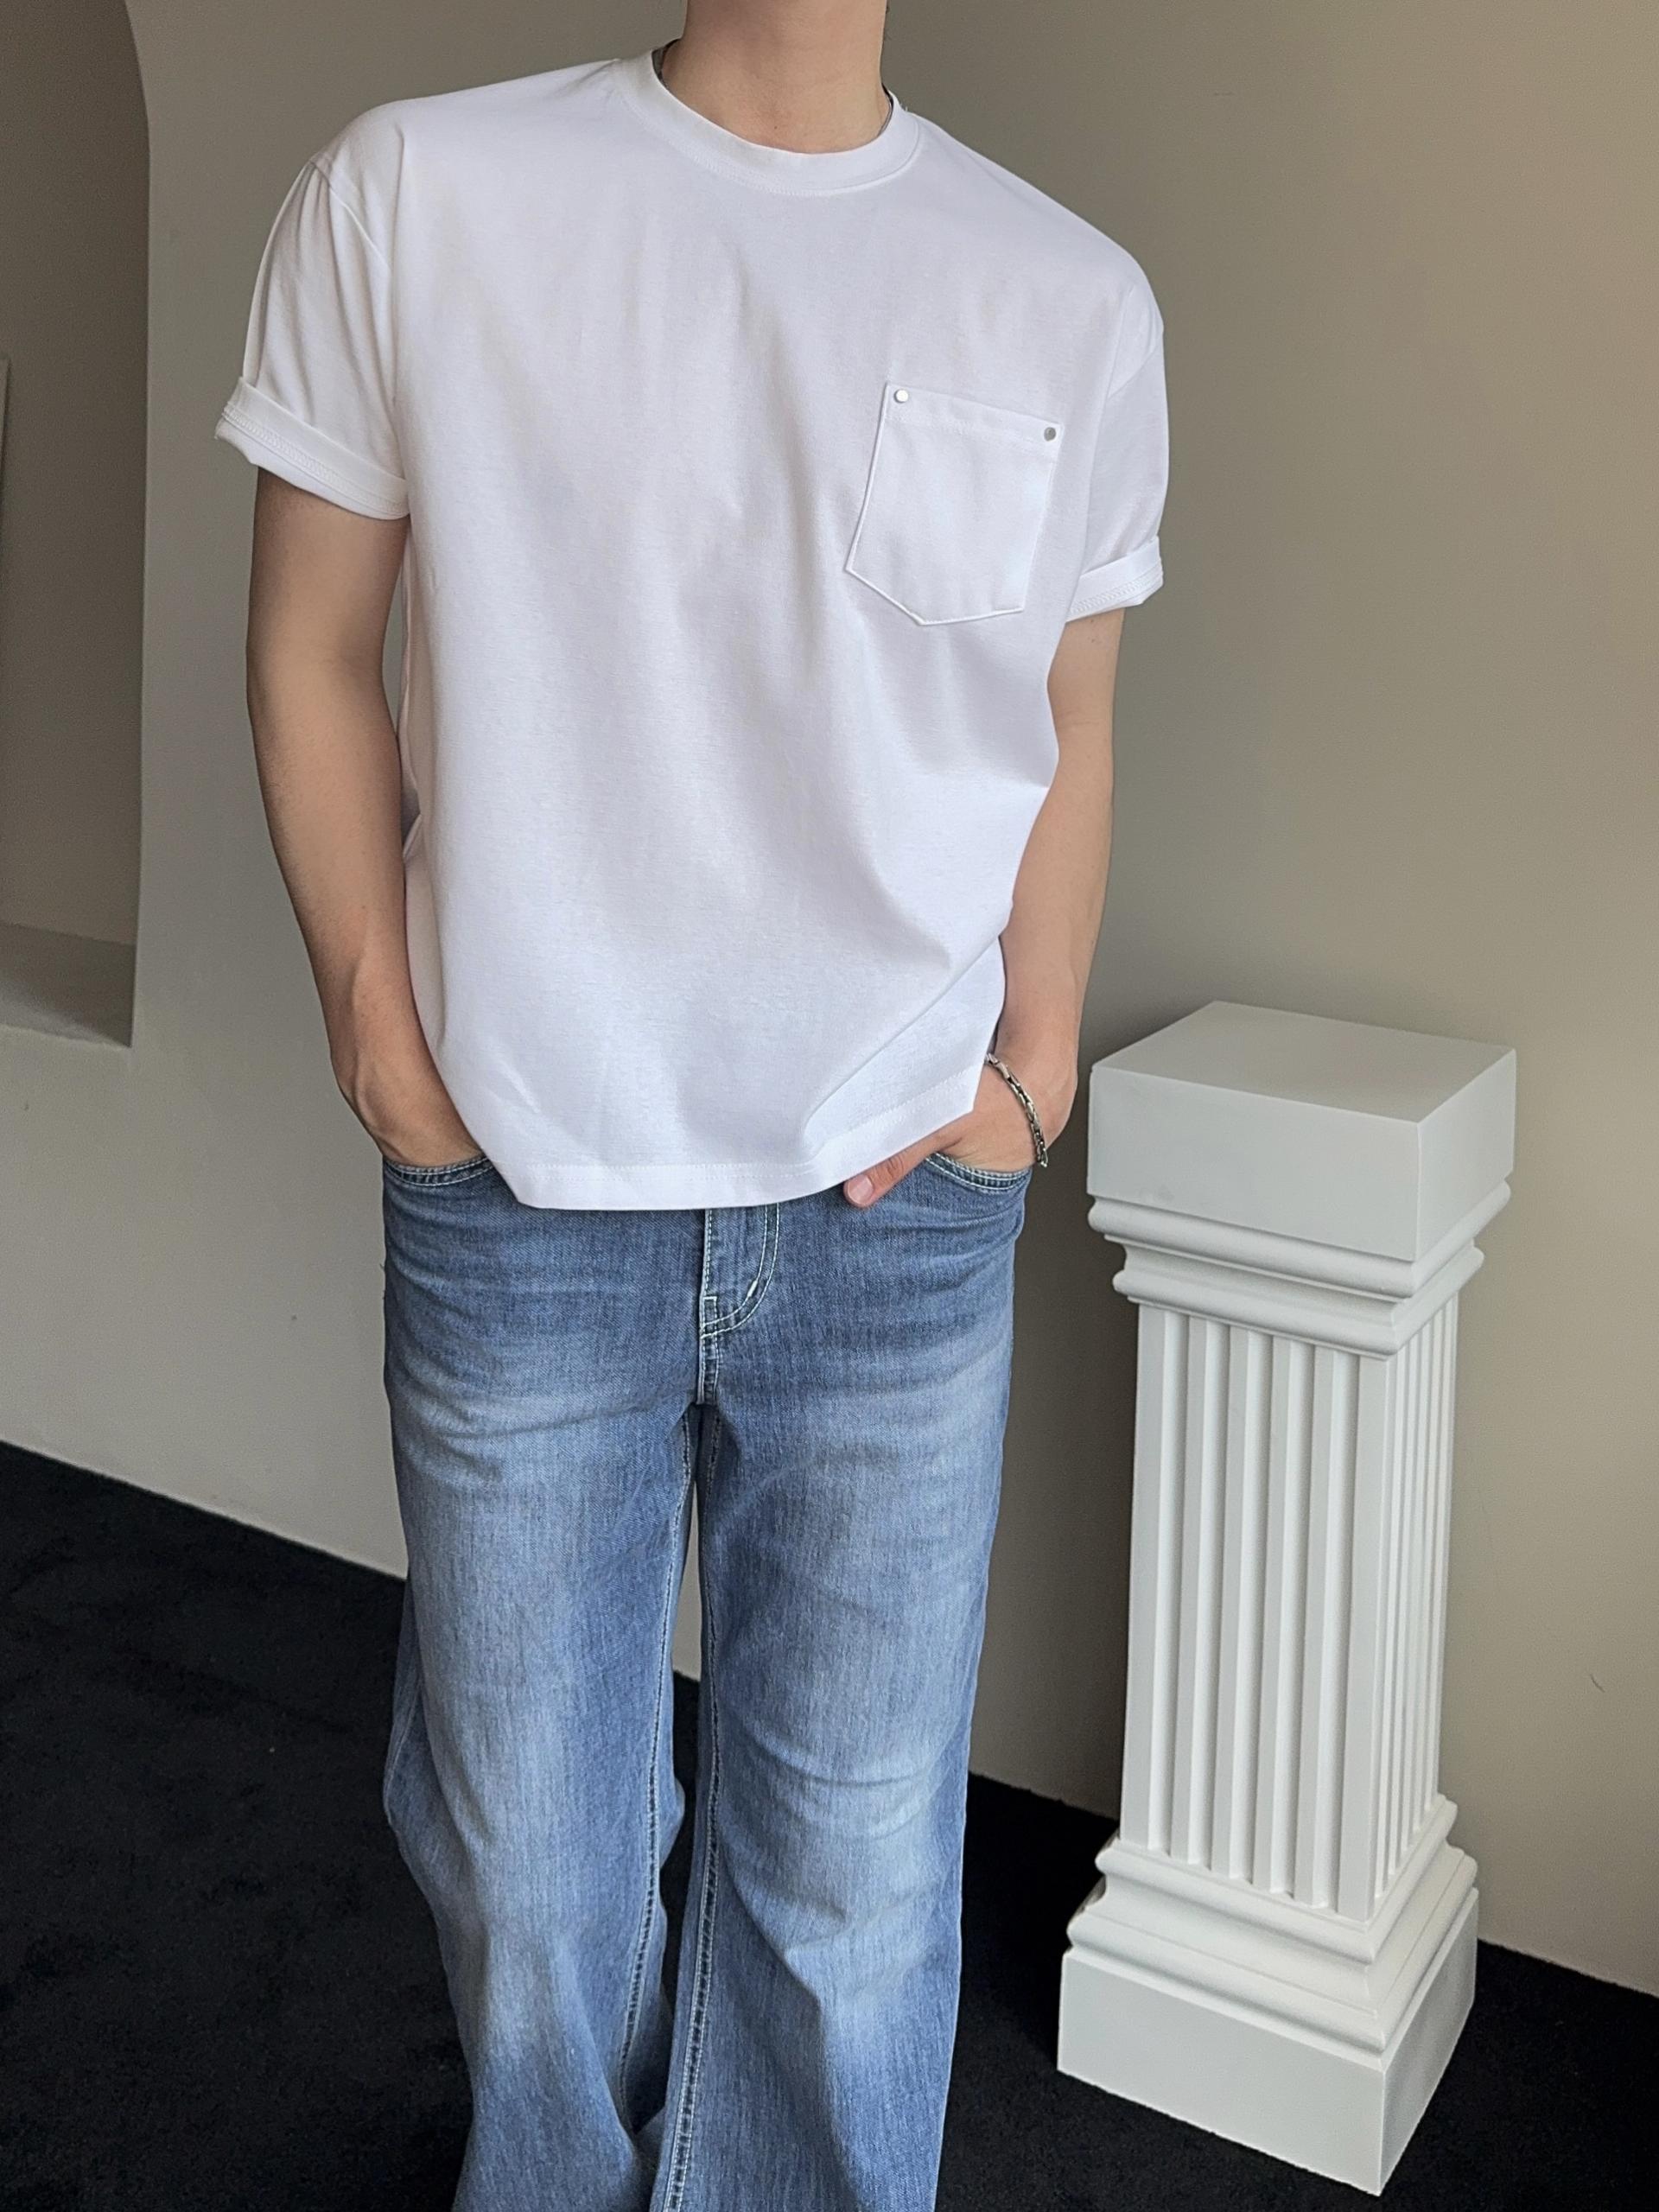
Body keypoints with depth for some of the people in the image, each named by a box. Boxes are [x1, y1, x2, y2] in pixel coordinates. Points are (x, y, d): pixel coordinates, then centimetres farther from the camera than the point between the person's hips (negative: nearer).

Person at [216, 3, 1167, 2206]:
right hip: (520, 1200, 0)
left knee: (854, 1878, 12)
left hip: (901, 1212, 1)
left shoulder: (1075, 301, 3)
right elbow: (313, 653, 3)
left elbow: (1069, 743, 10)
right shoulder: (409, 196, -2)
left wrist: (1032, 1072, 1)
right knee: (522, 1847, 17)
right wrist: (384, 1035, -3)